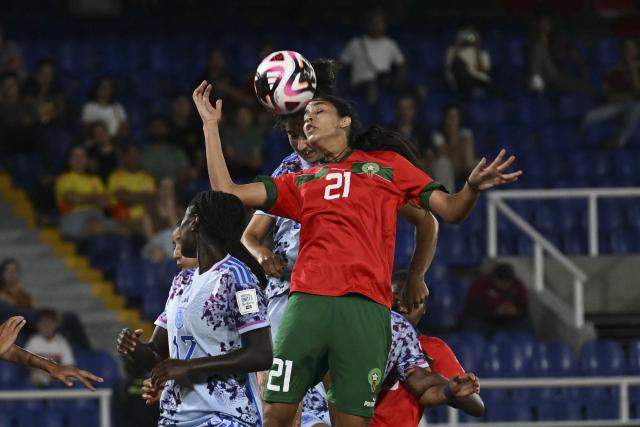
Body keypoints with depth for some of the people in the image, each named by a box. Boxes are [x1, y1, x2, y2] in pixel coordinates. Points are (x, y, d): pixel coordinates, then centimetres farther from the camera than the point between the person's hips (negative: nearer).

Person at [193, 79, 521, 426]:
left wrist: (472, 188, -7)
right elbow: (227, 192, 19)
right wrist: (211, 126, 20)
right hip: (307, 302, 2)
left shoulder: (387, 164, 19)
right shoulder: (301, 183, 25)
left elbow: (450, 211, 15)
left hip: (367, 307, -2)